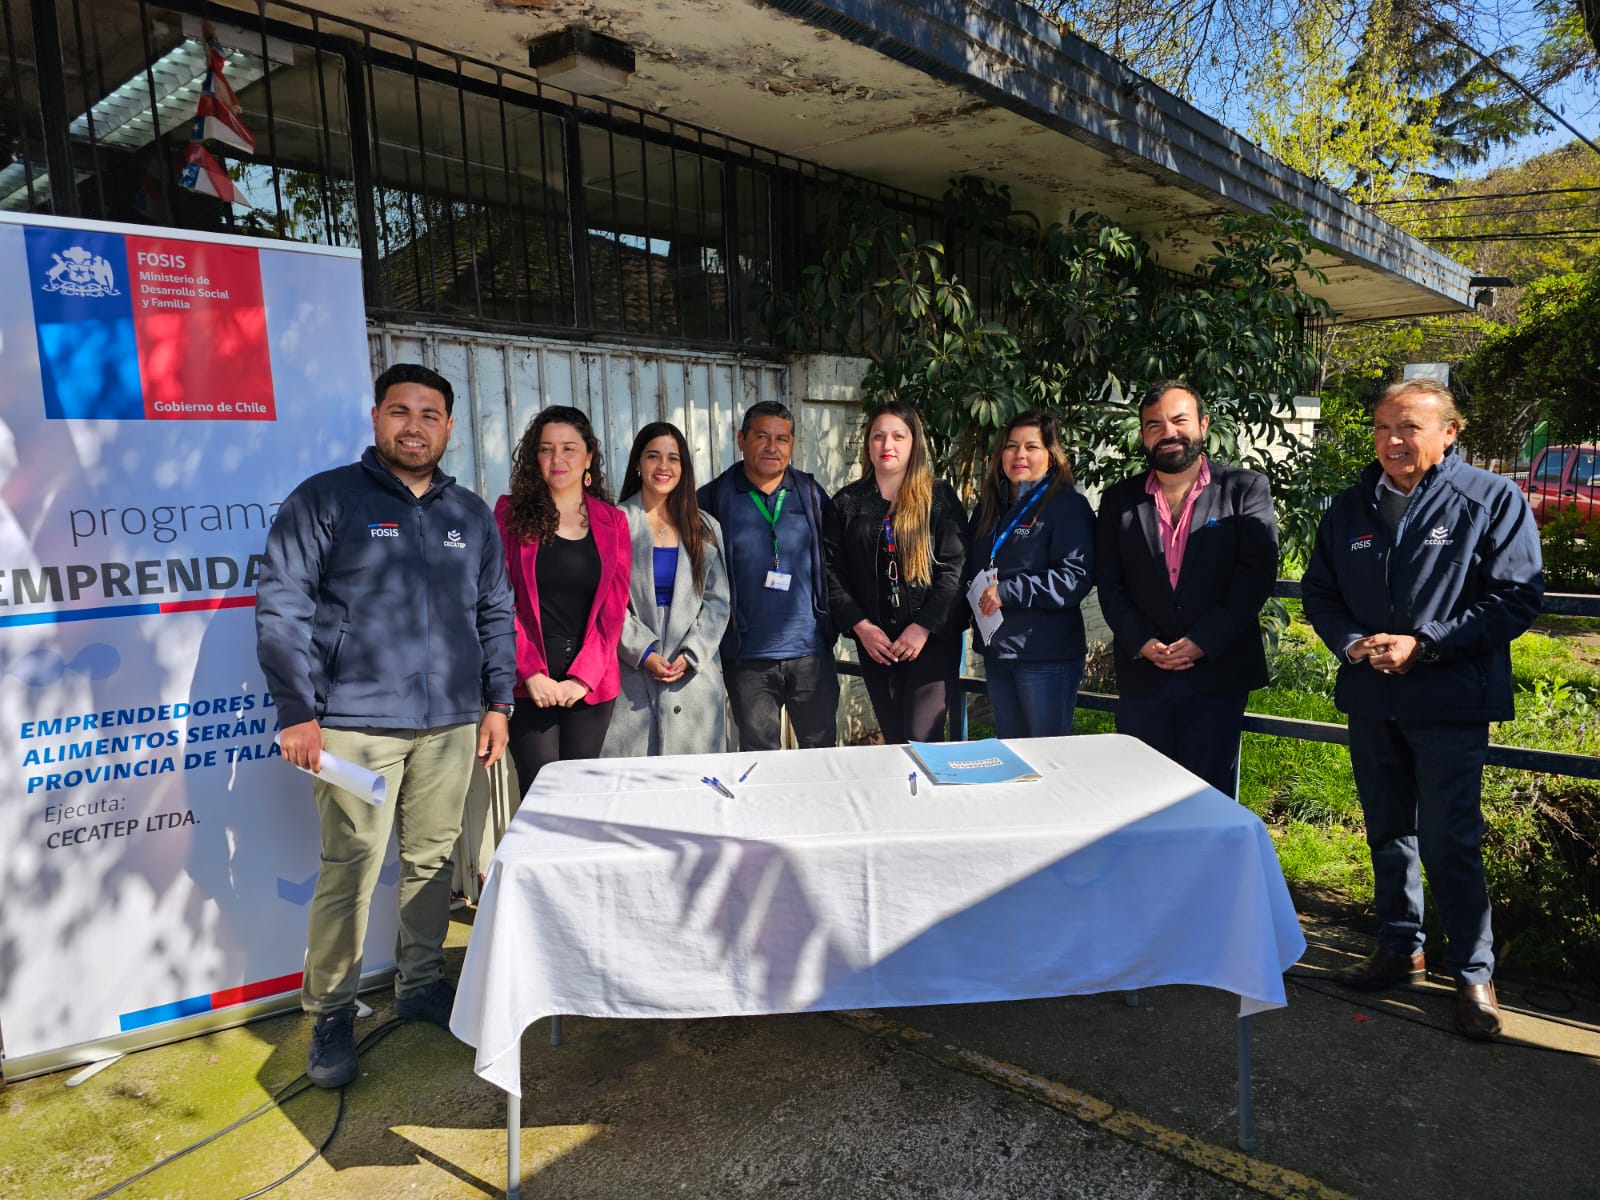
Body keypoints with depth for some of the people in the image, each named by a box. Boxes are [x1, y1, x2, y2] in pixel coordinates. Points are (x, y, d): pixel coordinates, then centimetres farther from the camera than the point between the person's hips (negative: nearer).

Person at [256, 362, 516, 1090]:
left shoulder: (470, 515, 13)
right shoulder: (325, 500, 0)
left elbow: (495, 615, 16)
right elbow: (282, 606, -5)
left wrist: (497, 702, 10)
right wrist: (298, 711, -10)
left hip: (450, 725, 4)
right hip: (356, 724, -4)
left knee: (433, 860, 11)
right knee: (350, 871, -2)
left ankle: (421, 985, 28)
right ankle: (329, 1016, 14)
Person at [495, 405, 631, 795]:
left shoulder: (612, 521, 8)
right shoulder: (512, 513, 3)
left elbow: (613, 608, 3)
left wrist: (583, 676, -7)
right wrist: (531, 673, -12)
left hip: (591, 686, 2)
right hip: (530, 686, -2)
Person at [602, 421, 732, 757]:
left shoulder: (704, 528, 10)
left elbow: (717, 600, 6)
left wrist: (691, 655, -6)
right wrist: (643, 652, -12)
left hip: (693, 676, 2)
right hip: (632, 676, -2)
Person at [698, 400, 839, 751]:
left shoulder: (811, 494, 7)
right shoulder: (714, 498, 1)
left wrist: (831, 625, 5)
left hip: (810, 652, 2)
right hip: (747, 656, -1)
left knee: (823, 748, 10)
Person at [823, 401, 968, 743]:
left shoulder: (940, 497, 0)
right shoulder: (846, 502, 7)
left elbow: (955, 567, -7)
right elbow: (832, 571, 3)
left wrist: (923, 627, -14)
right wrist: (860, 625, -8)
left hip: (933, 637, -2)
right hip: (874, 641, 3)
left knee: (923, 739, -8)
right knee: (893, 739, 10)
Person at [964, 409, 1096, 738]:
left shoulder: (1068, 506, -7)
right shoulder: (988, 507, 15)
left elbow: (1076, 578, -19)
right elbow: (972, 569, 25)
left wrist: (1007, 592, -20)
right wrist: (977, 595, 3)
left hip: (1047, 656, -7)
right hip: (996, 651, 7)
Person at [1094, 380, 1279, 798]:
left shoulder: (1245, 489, 3)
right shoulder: (1119, 499, 10)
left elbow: (1258, 571, -6)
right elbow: (1108, 581, 5)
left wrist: (1202, 641, -14)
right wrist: (1142, 643, -9)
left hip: (1217, 673, -2)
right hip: (1142, 674, 2)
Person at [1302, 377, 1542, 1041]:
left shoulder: (1493, 500, -5)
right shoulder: (1350, 508, 8)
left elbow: (1517, 595, -9)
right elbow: (1318, 592, 12)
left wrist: (1424, 645, -17)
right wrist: (1353, 643, -7)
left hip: (1449, 705, -5)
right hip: (1370, 700, 5)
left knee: (1450, 843, -3)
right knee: (1387, 833, 16)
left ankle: (1473, 972, 15)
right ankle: (1399, 948, 32)